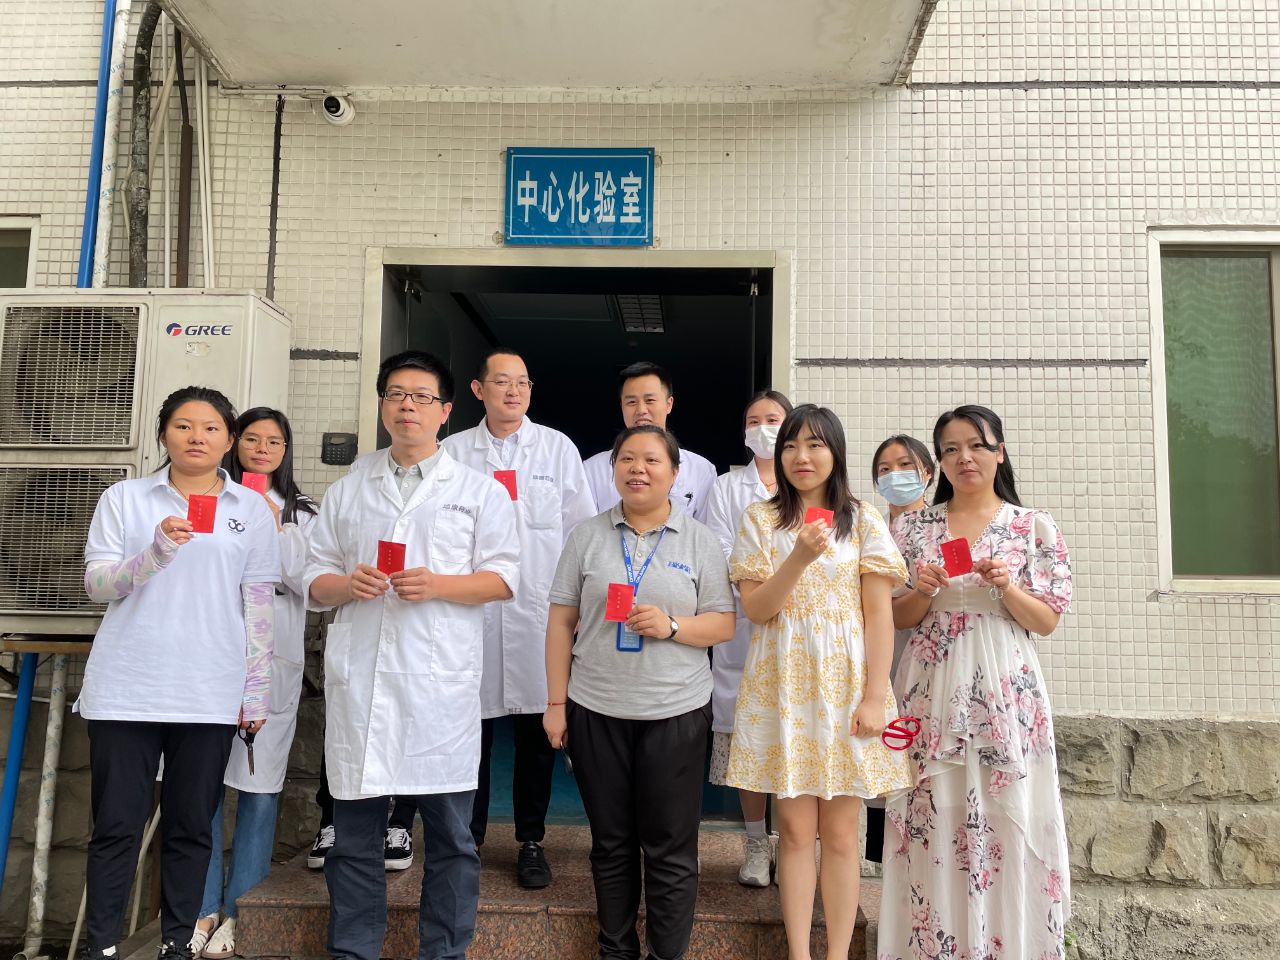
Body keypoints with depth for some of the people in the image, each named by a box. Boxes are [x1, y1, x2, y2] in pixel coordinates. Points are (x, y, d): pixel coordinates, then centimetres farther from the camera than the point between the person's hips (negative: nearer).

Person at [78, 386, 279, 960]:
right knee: (116, 826, 4)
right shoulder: (125, 498, 7)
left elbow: (258, 605, 6)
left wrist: (257, 690, 3)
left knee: (191, 828, 6)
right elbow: (96, 585, 1)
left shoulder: (252, 509, 7)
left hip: (210, 696, 0)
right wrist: (156, 552, -17)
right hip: (125, 691, 0)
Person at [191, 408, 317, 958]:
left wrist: (275, 530, -5)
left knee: (260, 787, 0)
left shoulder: (302, 511, 12)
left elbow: (307, 582, 3)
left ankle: (239, 909, 12)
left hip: (273, 659, 0)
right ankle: (205, 907, 15)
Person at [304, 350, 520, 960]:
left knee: (450, 836, 5)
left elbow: (504, 578, 1)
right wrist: (347, 584, -6)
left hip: (441, 683, -2)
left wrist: (439, 584, -14)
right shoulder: (347, 492, 16)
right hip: (358, 680, 3)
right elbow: (315, 581, 16)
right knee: (353, 835, 10)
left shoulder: (479, 491, 8)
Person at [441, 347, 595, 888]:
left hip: (539, 611, 0)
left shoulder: (558, 448, 7)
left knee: (536, 730, 5)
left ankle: (531, 842, 20)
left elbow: (582, 528, 7)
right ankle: (467, 837, 24)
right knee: (471, 726, 6)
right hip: (471, 610, 0)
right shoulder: (454, 451, 7)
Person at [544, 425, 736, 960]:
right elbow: (561, 622, 4)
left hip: (675, 713, -1)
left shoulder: (699, 541, 2)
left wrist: (672, 626, -18)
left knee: (671, 850, 5)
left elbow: (724, 625, 1)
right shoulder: (587, 536, 4)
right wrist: (556, 702, 1)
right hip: (595, 711, 1)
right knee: (611, 843, 13)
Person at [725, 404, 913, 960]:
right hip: (782, 687, 0)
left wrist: (874, 697, -8)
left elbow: (879, 614, -1)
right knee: (795, 827, 4)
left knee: (840, 831, 5)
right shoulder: (760, 520, 4)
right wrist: (799, 558, -19)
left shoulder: (862, 521, 3)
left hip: (845, 685, 0)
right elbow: (755, 608, -4)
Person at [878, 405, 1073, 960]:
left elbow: (1046, 622, 3)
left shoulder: (1035, 528, 3)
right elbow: (897, 619, 8)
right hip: (933, 694, 1)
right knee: (935, 824, 4)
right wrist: (923, 593, -11)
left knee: (1009, 822, 1)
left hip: (1006, 695, -1)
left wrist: (1006, 586, -14)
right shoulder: (913, 527, 7)